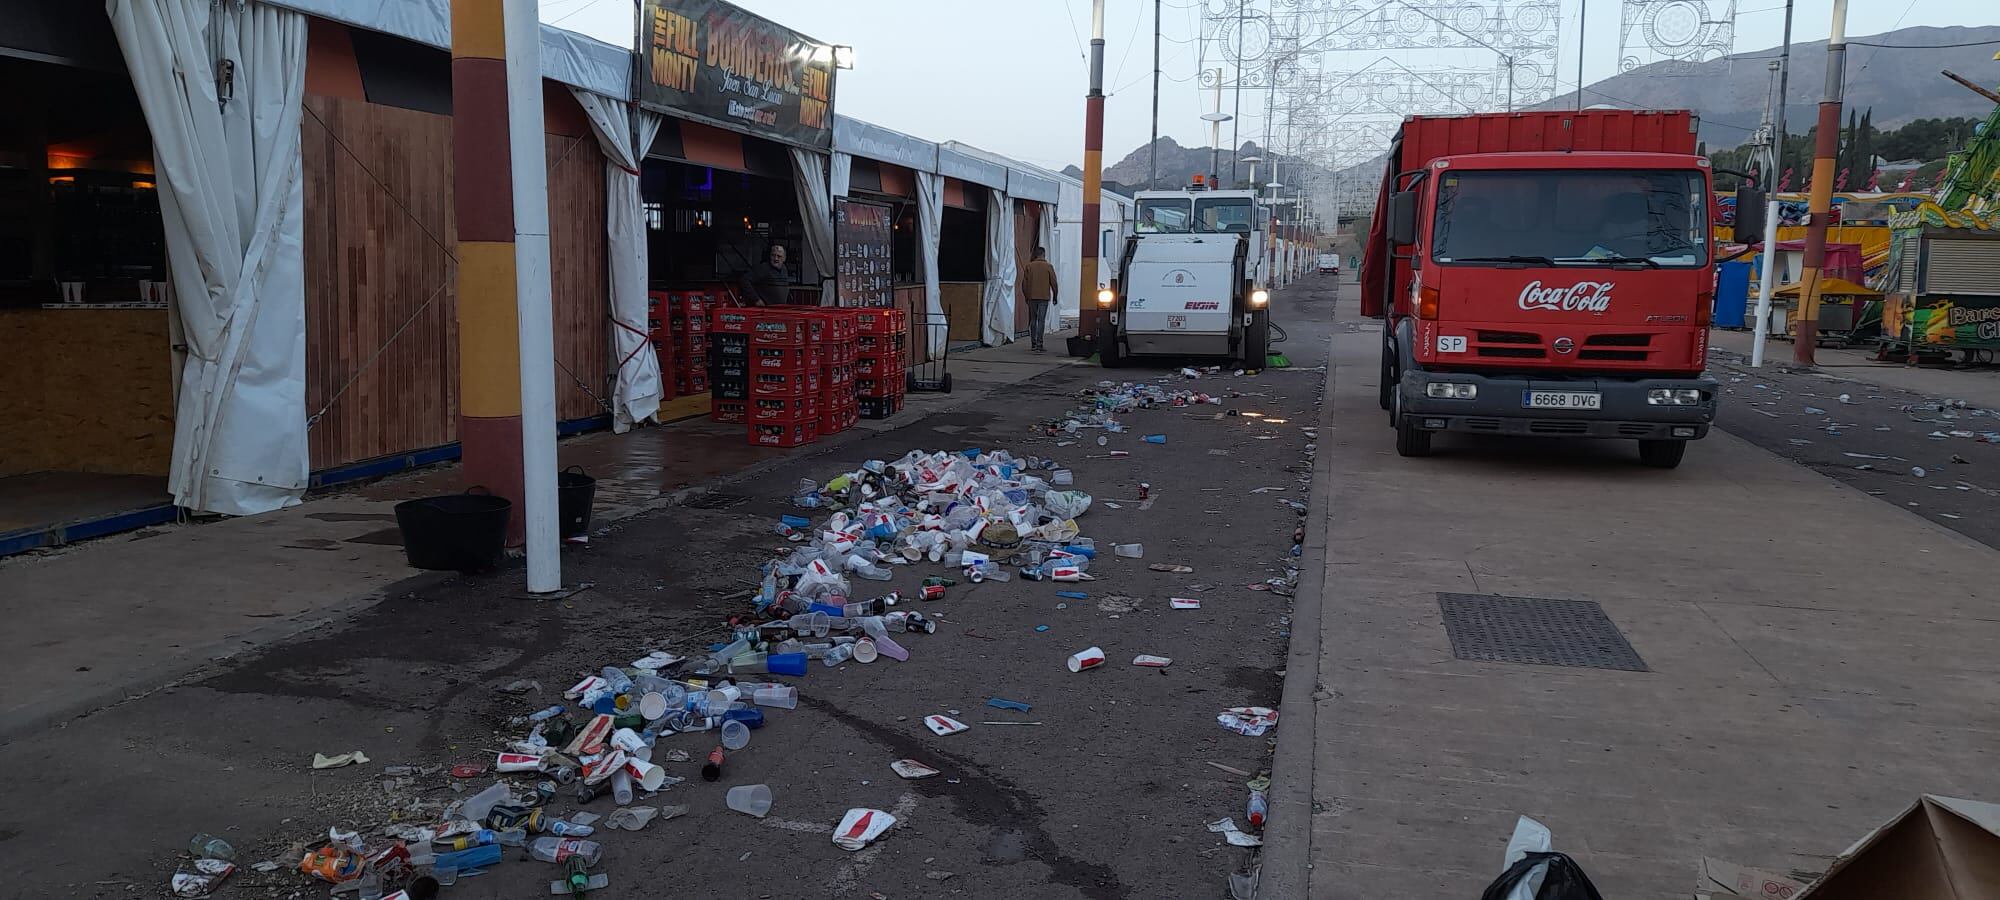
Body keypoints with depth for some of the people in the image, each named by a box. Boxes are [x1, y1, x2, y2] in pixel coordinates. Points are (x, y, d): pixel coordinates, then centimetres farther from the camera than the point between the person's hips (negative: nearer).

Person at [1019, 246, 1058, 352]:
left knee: (1033, 320, 12)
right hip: (1044, 297, -2)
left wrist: (1026, 296, 15)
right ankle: (1039, 344, -10)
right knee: (1041, 320, -3)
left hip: (1031, 297, 2)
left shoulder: (1028, 266, 2)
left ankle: (1034, 343, 14)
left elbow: (1024, 283, 3)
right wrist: (1054, 297, 10)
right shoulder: (1048, 266, -3)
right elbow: (1053, 283, -1)